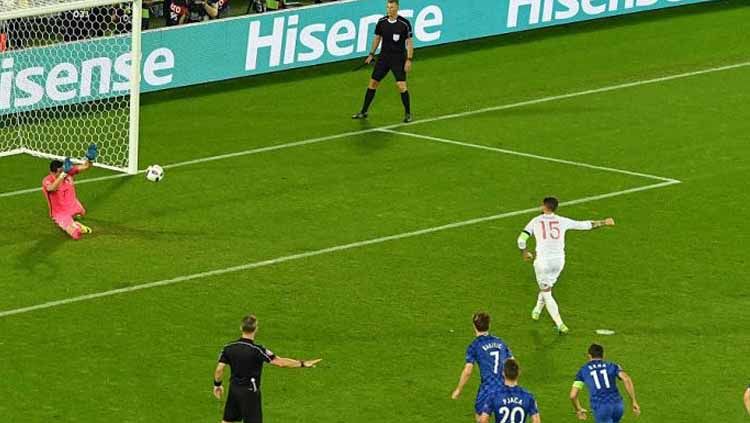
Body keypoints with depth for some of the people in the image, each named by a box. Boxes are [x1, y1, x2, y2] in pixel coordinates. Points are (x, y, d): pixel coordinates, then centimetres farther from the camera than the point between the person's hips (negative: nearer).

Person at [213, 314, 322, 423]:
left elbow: (219, 369, -2)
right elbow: (280, 362, -24)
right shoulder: (257, 350, -21)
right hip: (249, 391, -5)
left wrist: (217, 385, 17)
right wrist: (303, 364, -19)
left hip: (234, 389, 6)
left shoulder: (229, 348, -6)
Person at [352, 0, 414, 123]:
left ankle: (407, 113, 3)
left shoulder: (404, 23, -13)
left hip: (398, 58, -4)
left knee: (401, 85, -14)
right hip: (384, 57, 4)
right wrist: (371, 54, 13)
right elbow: (377, 38, 14)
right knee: (373, 82, 7)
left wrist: (409, 60, -14)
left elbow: (409, 42, -9)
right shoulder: (382, 22, -1)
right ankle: (364, 112, 19)